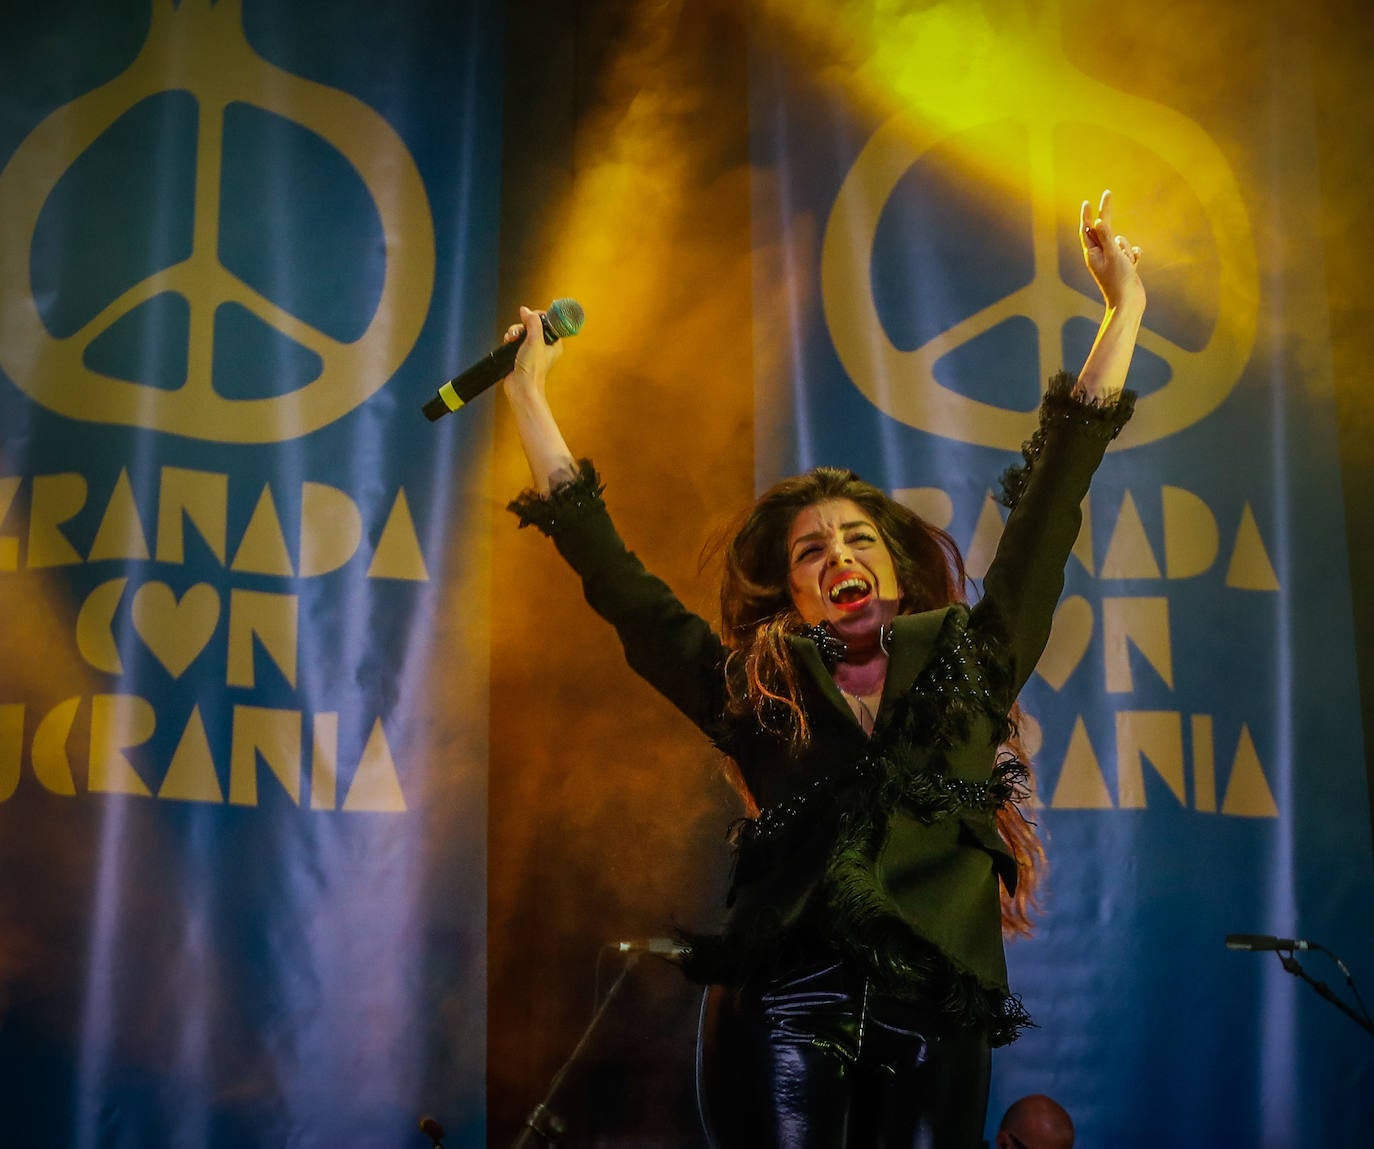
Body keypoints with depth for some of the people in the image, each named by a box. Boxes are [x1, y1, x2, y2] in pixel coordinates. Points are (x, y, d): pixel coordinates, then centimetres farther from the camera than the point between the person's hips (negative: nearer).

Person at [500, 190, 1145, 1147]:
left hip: (936, 1019, 1)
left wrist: (1124, 312, 17)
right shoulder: (752, 687, 14)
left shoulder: (970, 660, 16)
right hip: (786, 1004, -1)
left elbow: (1049, 506, 16)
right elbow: (612, 574, 15)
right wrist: (530, 400, 17)